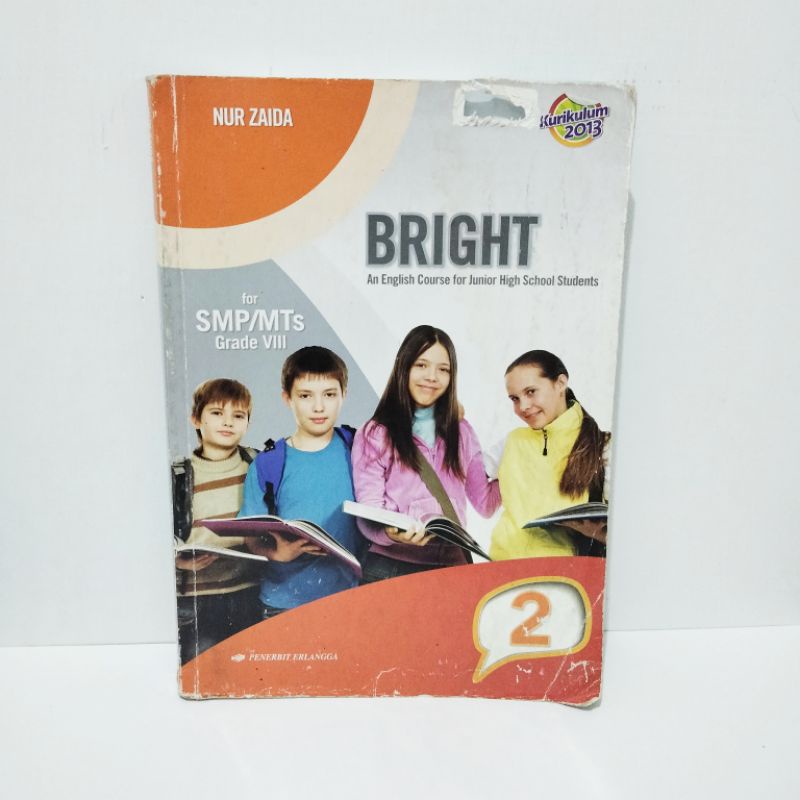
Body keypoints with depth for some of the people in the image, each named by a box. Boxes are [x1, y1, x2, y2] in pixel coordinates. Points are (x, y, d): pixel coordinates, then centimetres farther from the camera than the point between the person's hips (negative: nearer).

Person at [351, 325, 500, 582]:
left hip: (451, 565, 3)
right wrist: (391, 532, -26)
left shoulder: (461, 432, 13)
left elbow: (485, 503, 12)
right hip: (391, 567, -3)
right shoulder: (375, 434, 1)